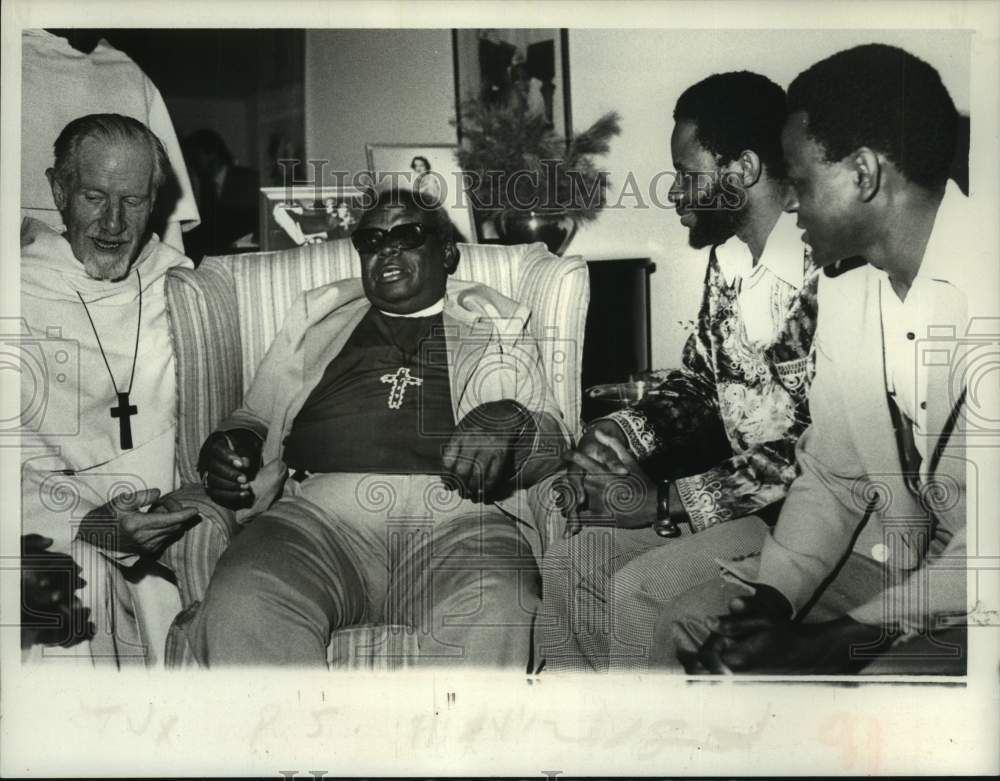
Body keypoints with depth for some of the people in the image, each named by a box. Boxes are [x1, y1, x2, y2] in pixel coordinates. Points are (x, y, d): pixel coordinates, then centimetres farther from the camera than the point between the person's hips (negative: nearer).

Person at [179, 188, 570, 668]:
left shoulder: (497, 326, 25)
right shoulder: (317, 317, 30)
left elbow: (554, 441, 15)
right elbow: (256, 416, 30)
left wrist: (510, 422, -10)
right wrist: (235, 447, 4)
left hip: (456, 516, -1)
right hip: (320, 507, 2)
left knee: (492, 610, -35)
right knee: (242, 600, -31)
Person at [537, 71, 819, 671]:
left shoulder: (824, 272, -23)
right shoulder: (728, 258, 5)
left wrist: (662, 501, -21)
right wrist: (629, 429, -4)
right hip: (745, 491, 8)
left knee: (636, 593, -22)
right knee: (570, 564, -1)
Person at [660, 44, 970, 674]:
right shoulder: (845, 298, 4)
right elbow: (831, 480, 5)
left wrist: (849, 625, -21)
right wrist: (775, 594, -11)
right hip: (892, 560, 6)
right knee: (690, 627, -4)